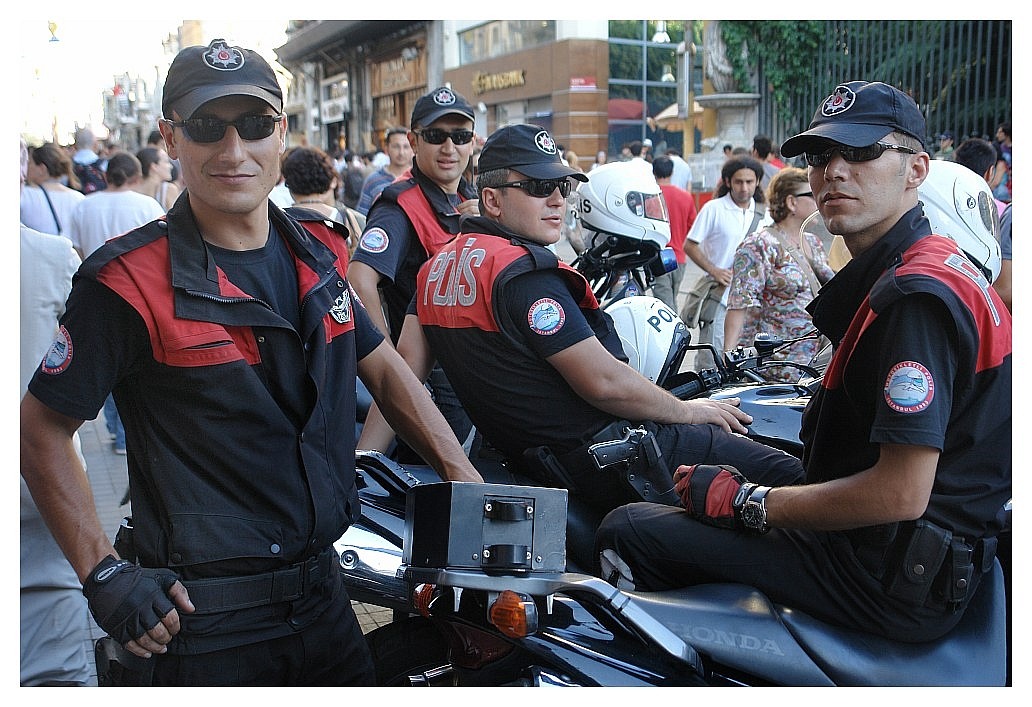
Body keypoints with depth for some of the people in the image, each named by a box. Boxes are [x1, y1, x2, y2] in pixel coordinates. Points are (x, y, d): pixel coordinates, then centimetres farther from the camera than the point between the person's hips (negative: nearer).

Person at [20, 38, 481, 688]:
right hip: (207, 621, -5)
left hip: (323, 589, 6)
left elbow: (383, 367, 12)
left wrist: (465, 478, 4)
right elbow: (43, 428, -8)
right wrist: (103, 573, -15)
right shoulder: (127, 283, -15)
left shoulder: (319, 255, 3)